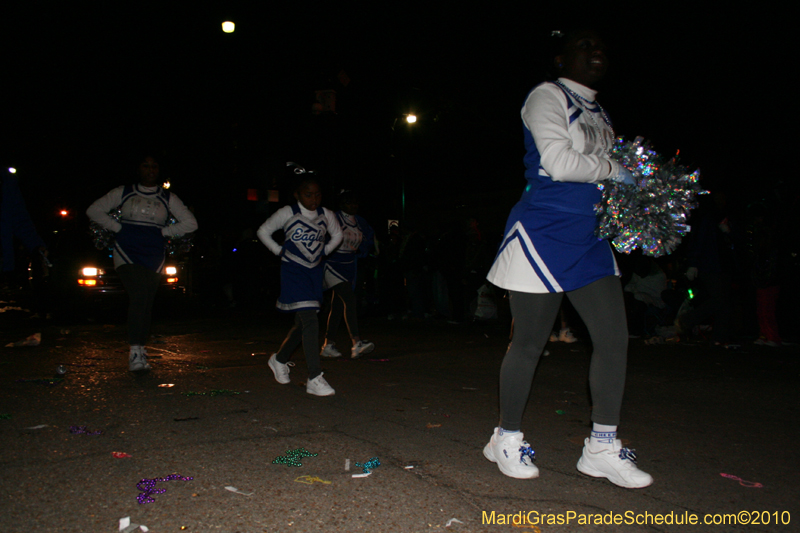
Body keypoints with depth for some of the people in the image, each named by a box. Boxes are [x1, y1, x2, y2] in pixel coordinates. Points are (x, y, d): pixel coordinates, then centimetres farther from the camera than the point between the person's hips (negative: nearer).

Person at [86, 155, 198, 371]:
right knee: (138, 297, -21)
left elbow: (190, 223, 13)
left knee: (147, 303, 1)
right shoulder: (123, 193, 11)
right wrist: (118, 227, 2)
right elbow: (94, 210, 14)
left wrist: (163, 231, 4)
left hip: (155, 256, 2)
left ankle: (141, 351, 13)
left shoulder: (168, 198, 13)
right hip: (127, 253, -2)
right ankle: (135, 352, -24)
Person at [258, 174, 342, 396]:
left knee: (303, 323, 14)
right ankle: (314, 379, -15)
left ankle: (280, 359, 39)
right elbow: (263, 231, 1)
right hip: (293, 271, -6)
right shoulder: (287, 213, -9)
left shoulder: (326, 215, 3)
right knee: (310, 321, -17)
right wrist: (280, 251, -3)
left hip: (315, 271, 6)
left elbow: (337, 234, 21)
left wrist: (324, 251, 9)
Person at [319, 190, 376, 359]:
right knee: (349, 299, -21)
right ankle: (357, 344, -28)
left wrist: (361, 249, 9)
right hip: (332, 264, -7)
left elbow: (370, 235, 21)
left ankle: (329, 345, 16)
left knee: (338, 305, 9)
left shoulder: (359, 221, 6)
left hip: (349, 266, 7)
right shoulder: (333, 219, -13)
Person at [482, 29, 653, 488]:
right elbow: (558, 163, -19)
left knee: (614, 336, 1)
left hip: (589, 240, 8)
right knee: (529, 344, 1)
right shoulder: (546, 96, -4)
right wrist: (612, 169, -7)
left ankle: (602, 447, 14)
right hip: (544, 234, -8)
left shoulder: (599, 114, 20)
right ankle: (508, 437, 20)